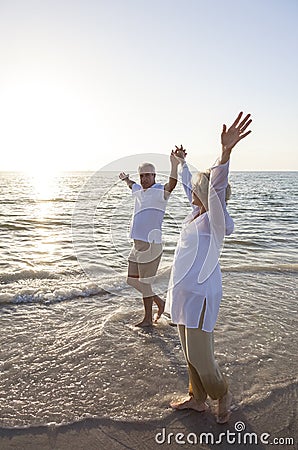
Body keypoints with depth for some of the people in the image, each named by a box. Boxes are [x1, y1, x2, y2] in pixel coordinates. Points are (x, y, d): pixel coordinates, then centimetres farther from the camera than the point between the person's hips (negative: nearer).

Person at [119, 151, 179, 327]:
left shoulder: (159, 191, -10)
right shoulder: (140, 191, 13)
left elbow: (171, 185, -33)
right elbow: (132, 185, 39)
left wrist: (175, 166, -50)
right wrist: (126, 179, 57)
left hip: (151, 244, -9)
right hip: (138, 244, 9)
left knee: (145, 283, 2)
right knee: (132, 280, 16)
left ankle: (148, 318, 22)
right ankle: (159, 302, 32)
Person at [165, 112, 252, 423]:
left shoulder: (215, 220, -16)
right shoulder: (196, 213, 7)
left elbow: (216, 188, -35)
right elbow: (189, 185, 24)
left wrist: (225, 152, -49)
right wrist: (182, 162, 37)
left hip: (200, 295, -9)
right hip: (184, 292, 9)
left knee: (200, 357, 1)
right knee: (190, 354, 20)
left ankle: (223, 397, 30)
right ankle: (197, 398, 39)